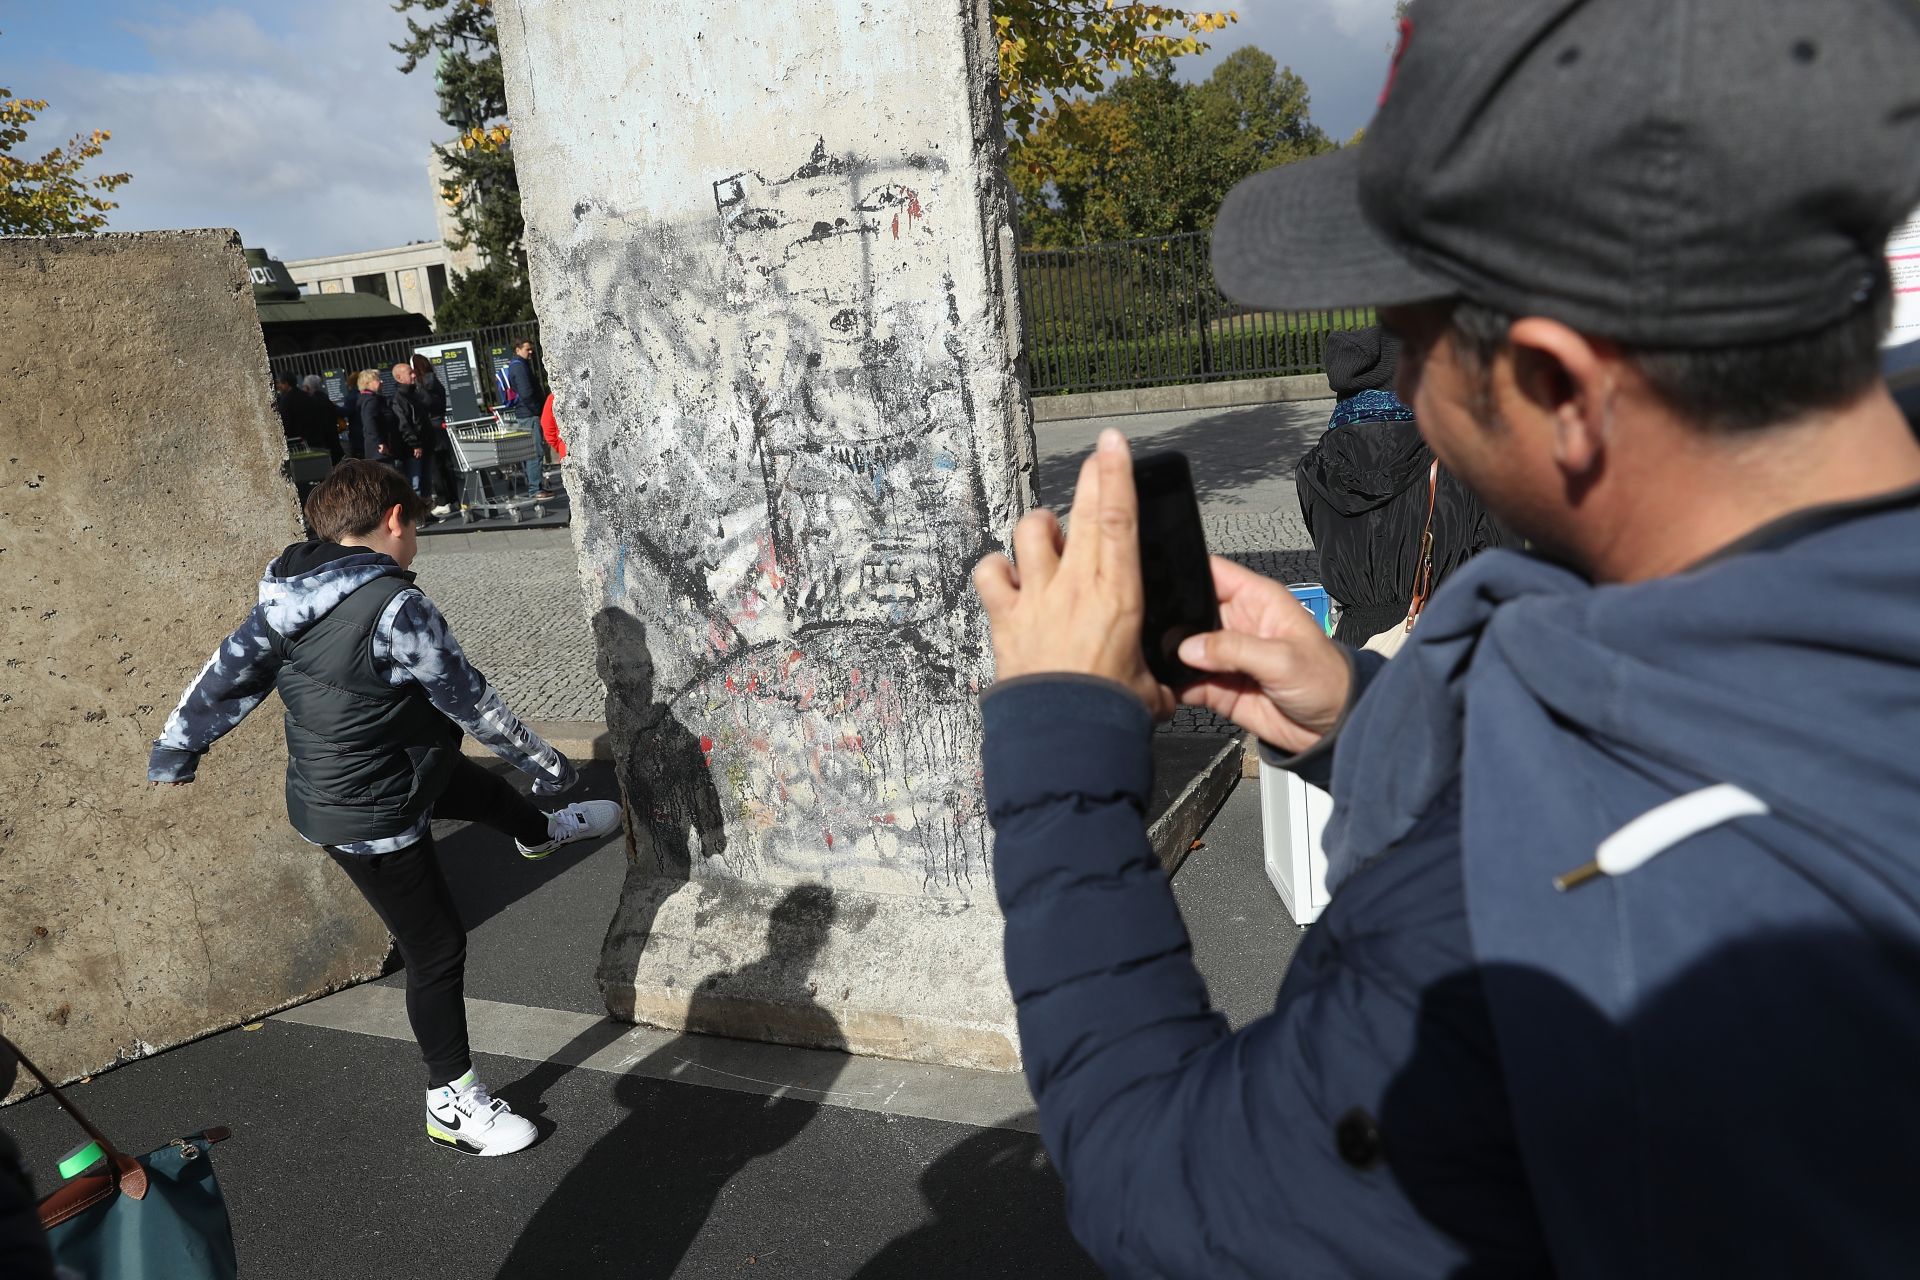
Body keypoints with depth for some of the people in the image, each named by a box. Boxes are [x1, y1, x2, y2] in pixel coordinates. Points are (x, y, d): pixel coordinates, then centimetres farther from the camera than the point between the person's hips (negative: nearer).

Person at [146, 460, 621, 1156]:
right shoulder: (395, 607, -30)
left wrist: (174, 750, 20)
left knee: (482, 784, 33)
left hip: (329, 781, 9)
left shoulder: (288, 595, -5)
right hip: (369, 820, -9)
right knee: (437, 953, 7)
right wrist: (546, 763, -5)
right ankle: (454, 1103, 25)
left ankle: (543, 832, 66)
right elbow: (471, 701, -20)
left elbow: (226, 674, 5)